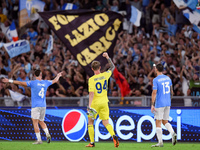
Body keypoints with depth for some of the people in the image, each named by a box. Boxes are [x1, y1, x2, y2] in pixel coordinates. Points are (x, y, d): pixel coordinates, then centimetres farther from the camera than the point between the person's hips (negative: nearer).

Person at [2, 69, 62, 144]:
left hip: (36, 106, -6)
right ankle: (47, 134, 1)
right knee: (41, 121, 20)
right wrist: (58, 76, 48)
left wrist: (10, 81, -9)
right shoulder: (45, 83, 9)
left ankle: (39, 140, -9)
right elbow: (55, 80, 26)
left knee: (35, 122, -3)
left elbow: (21, 83, -13)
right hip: (43, 105, 6)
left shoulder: (33, 83, -7)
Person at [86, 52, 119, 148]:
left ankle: (92, 142, 12)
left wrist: (89, 105, -22)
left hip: (95, 103, -3)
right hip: (104, 103, 3)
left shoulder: (91, 79, -12)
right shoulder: (105, 75, -1)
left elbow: (91, 93, -20)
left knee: (90, 122, 14)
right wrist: (107, 57, 21)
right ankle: (114, 136, -23)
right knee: (106, 123, 4)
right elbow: (112, 67, 18)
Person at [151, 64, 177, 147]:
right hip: (167, 103, 6)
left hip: (159, 103, -6)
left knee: (158, 123, 0)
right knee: (165, 121, 15)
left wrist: (152, 104, -12)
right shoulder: (168, 78, 9)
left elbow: (154, 93, -15)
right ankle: (173, 133, -10)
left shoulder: (156, 80, -11)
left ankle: (160, 142, -2)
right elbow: (171, 91, 15)